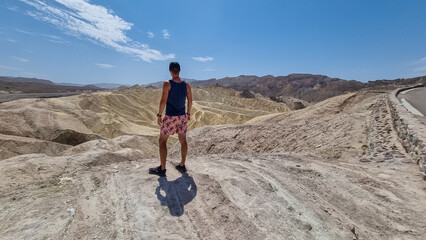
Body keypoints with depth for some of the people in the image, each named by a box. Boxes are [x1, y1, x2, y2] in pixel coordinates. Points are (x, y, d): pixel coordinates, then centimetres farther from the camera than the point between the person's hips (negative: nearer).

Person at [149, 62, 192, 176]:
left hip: (170, 117, -5)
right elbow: (190, 101, 7)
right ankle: (182, 166, 25)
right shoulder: (186, 84, 2)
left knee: (162, 141, 7)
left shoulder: (167, 84, -12)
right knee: (183, 140, 13)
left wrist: (159, 115, -5)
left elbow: (163, 101, -15)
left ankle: (162, 169, 12)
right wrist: (188, 113, 19)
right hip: (182, 116, 5)